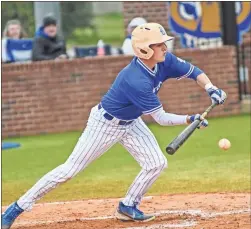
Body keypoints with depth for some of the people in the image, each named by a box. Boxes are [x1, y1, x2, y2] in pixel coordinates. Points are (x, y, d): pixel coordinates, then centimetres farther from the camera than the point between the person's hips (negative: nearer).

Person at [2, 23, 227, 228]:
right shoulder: (136, 80, -36)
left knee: (157, 163, -4)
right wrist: (191, 119, -27)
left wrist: (211, 88, -20)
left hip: (131, 123, 8)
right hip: (105, 124, -8)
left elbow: (193, 71, -2)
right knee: (70, 169, -6)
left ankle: (128, 206, 14)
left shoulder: (164, 61, -14)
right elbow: (161, 118, -30)